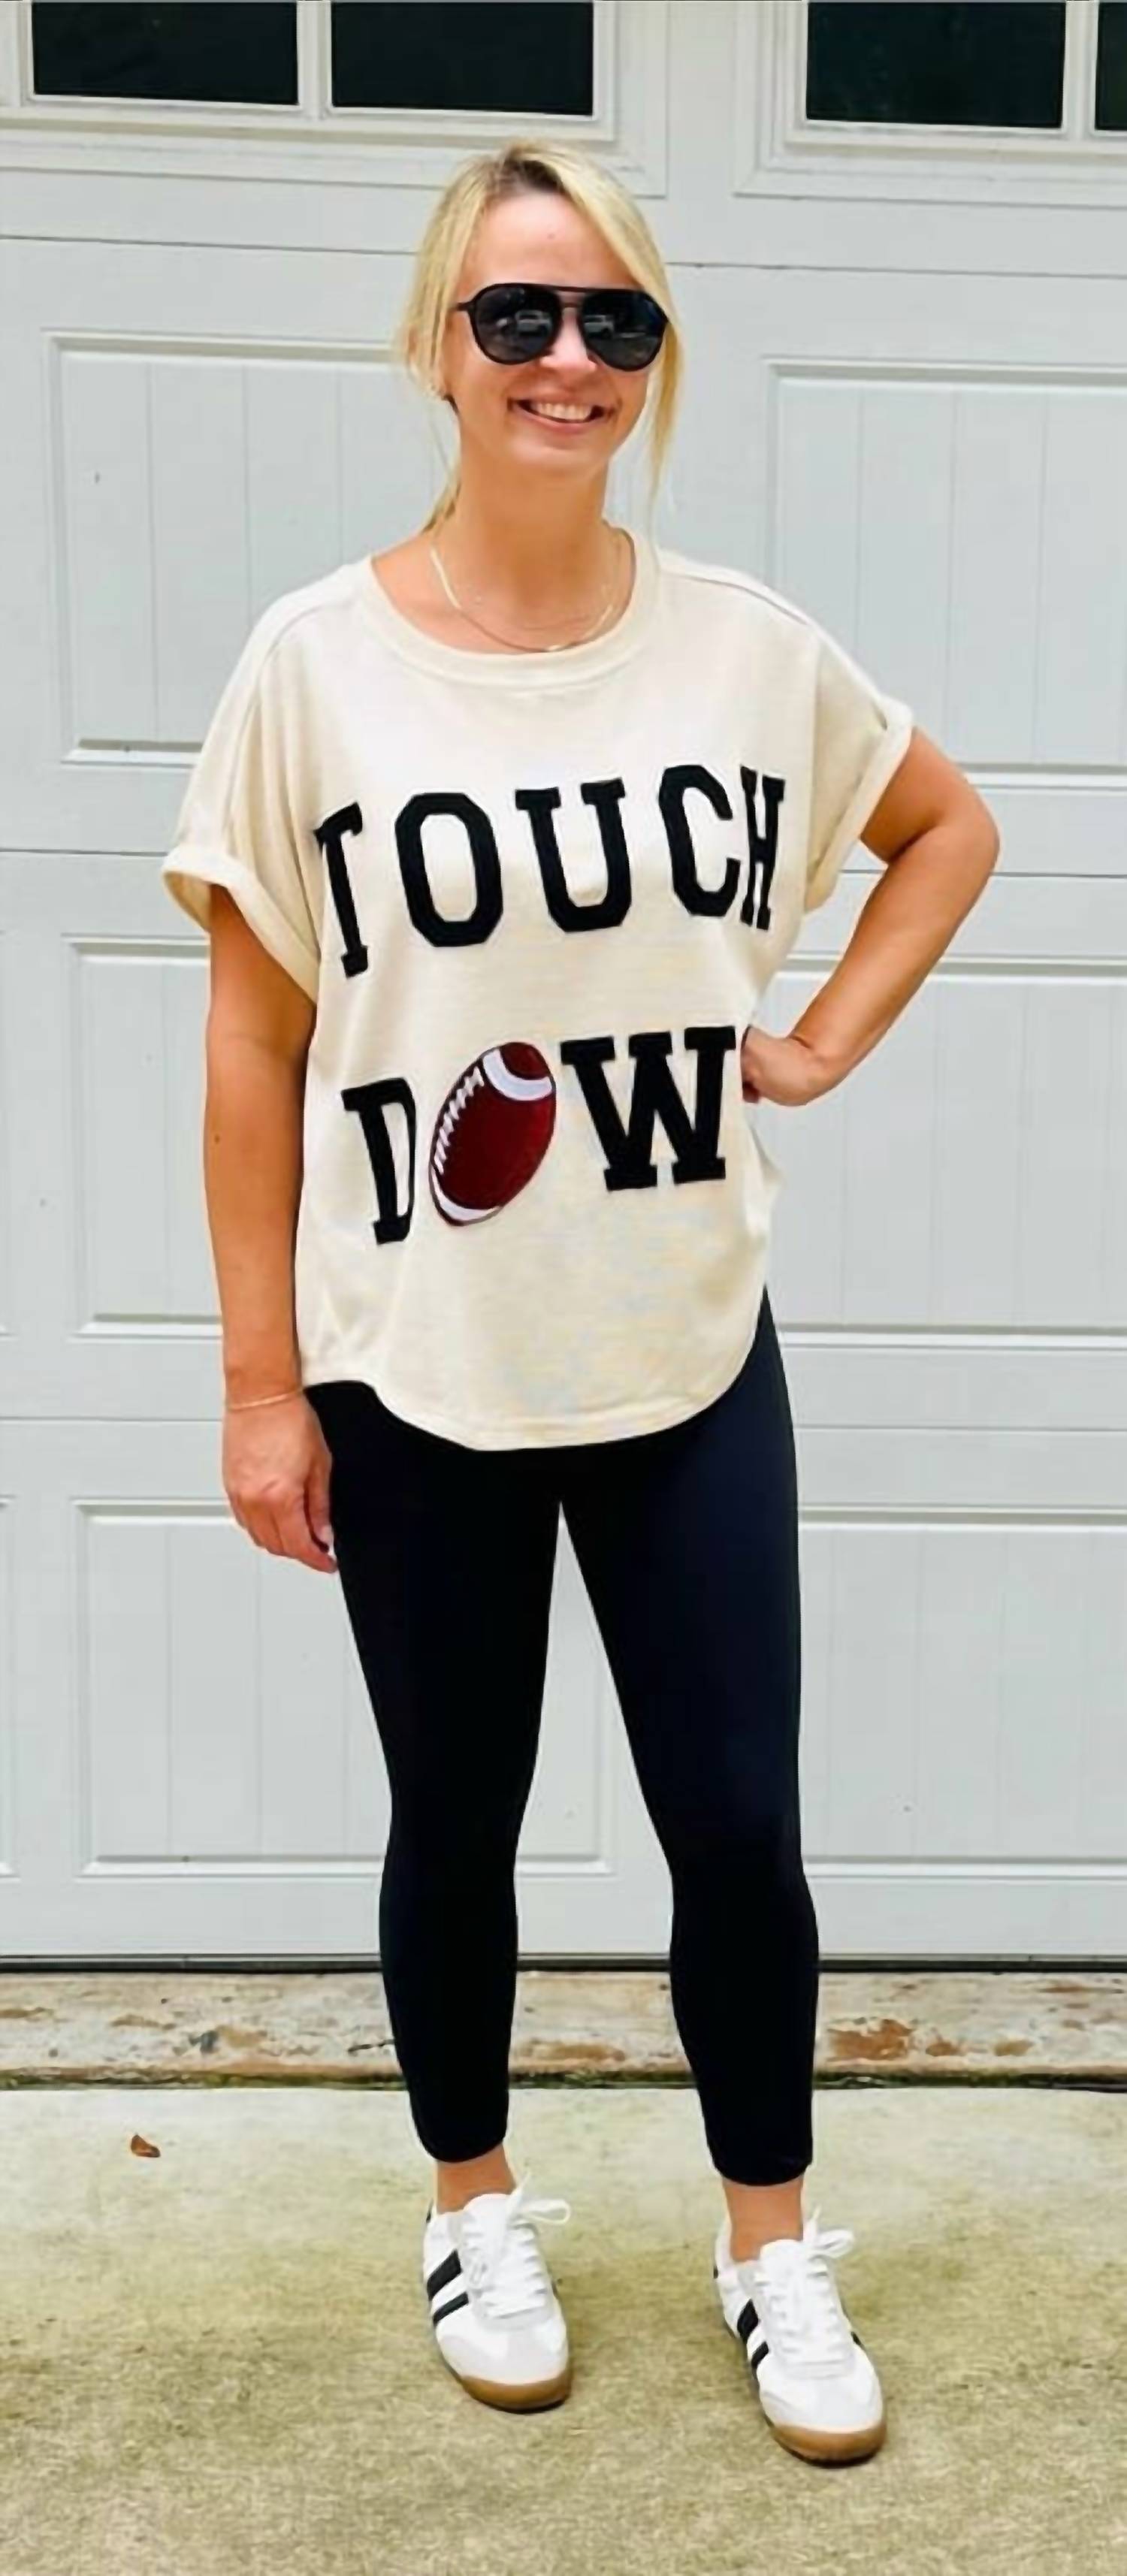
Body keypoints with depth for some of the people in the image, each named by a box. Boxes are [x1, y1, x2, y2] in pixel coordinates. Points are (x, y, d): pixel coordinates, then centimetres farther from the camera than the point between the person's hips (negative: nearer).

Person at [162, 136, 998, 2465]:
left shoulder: (750, 647, -1)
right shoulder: (315, 661, -7)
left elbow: (952, 824, 17)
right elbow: (254, 1046, -5)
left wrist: (822, 1045, 4)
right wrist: (259, 1380, -5)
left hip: (690, 1356, 2)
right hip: (416, 1373, -1)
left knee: (739, 1823, 9)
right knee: (457, 1822, 14)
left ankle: (773, 2249, 33)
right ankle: (478, 2213, 40)